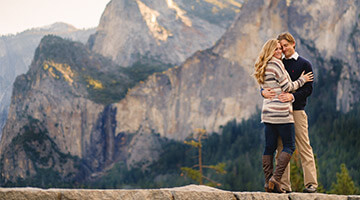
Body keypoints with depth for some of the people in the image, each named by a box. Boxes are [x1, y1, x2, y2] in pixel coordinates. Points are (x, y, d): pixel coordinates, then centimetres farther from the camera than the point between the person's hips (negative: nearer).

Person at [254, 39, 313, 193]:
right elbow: (287, 87, -8)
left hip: (267, 111, 8)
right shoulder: (276, 64, -10)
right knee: (289, 146, -3)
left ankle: (268, 182, 7)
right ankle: (275, 178, -12)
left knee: (269, 147, 8)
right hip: (281, 111, -8)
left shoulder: (263, 67, 17)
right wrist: (301, 80, 4)